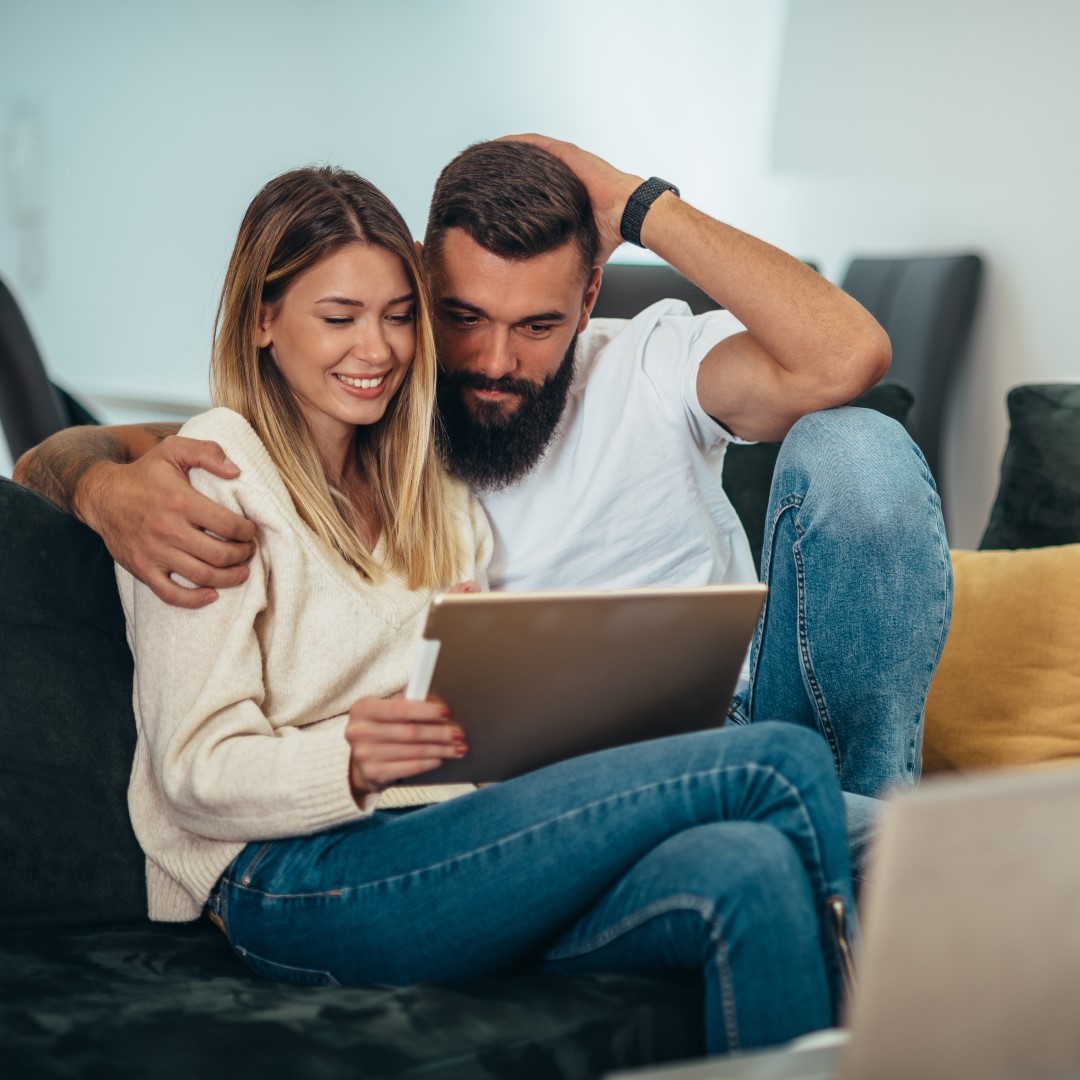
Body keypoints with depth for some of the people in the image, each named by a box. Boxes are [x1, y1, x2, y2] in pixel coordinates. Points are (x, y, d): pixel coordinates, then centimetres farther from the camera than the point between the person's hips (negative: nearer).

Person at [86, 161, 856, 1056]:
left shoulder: (424, 479, 24)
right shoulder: (215, 478, 0)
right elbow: (198, 775, -6)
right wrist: (350, 759, -26)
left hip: (449, 836, 6)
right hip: (294, 882, -6)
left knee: (751, 869, -30)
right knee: (782, 763, -21)